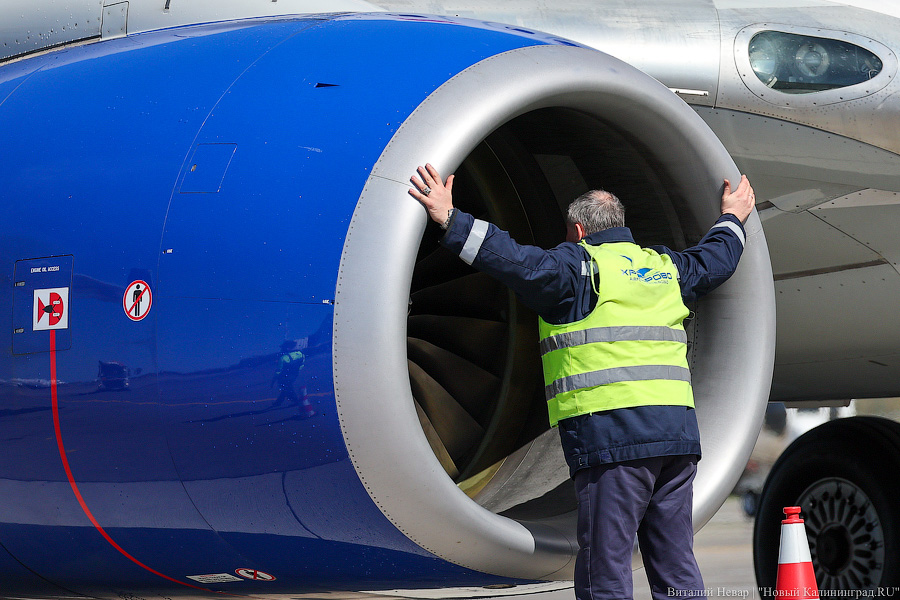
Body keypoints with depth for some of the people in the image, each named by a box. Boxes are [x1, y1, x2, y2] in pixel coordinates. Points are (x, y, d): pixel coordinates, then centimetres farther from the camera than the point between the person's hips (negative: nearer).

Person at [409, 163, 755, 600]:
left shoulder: (577, 266, 1)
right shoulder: (665, 268, 21)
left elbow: (518, 263, -14)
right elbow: (716, 260, 39)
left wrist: (451, 221, -11)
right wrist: (732, 218, 59)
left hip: (613, 436, -7)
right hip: (678, 434, 7)